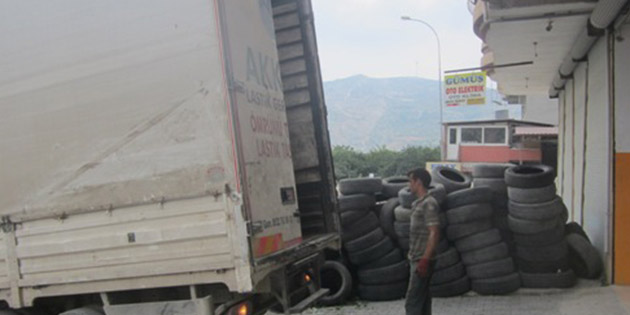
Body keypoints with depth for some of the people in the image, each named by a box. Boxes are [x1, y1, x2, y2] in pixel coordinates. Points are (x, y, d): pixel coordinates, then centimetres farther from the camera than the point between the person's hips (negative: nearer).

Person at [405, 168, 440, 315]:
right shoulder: (418, 204, 15)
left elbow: (434, 233, -20)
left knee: (412, 303, -9)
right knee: (423, 301, 14)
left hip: (422, 261, -10)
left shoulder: (428, 204, -14)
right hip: (417, 259, 10)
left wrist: (425, 260, -24)